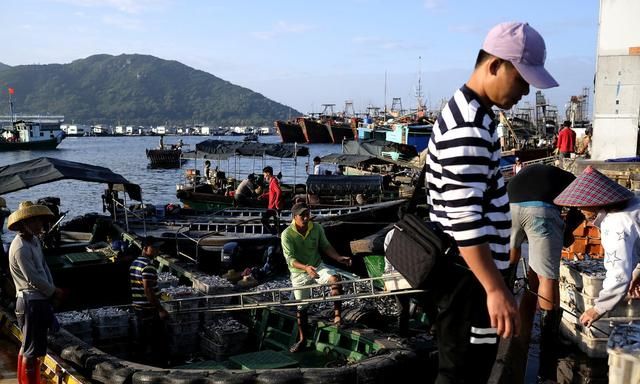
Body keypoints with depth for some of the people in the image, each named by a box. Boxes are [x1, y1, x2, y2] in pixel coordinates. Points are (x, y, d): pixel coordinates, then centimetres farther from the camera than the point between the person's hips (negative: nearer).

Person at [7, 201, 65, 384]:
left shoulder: (34, 240, 9)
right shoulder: (20, 248, -20)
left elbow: (44, 266, 11)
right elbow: (33, 279, -20)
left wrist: (52, 290, 1)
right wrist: (54, 291, -6)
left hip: (41, 299, 10)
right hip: (31, 302, -10)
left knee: (28, 346, 20)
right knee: (33, 349, -3)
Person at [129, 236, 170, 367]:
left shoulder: (134, 263, 10)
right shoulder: (148, 266, -19)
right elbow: (148, 290, -24)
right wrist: (161, 310, -23)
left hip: (137, 307, 9)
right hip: (150, 309, -9)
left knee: (142, 339, 17)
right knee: (159, 341, -2)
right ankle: (160, 365, 1)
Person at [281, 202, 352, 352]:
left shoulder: (317, 228, -10)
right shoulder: (287, 234, -19)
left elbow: (325, 246, 3)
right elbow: (290, 259, -25)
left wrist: (339, 258, -12)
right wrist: (306, 267, -42)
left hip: (317, 266, 2)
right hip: (299, 273, -1)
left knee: (335, 278, -30)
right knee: (301, 307, 8)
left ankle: (337, 315, -21)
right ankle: (302, 340, 27)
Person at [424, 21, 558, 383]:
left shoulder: (472, 114, 12)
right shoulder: (468, 128, -23)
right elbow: (465, 220, -28)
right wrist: (496, 289, -28)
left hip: (469, 272, 10)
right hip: (469, 278, -10)